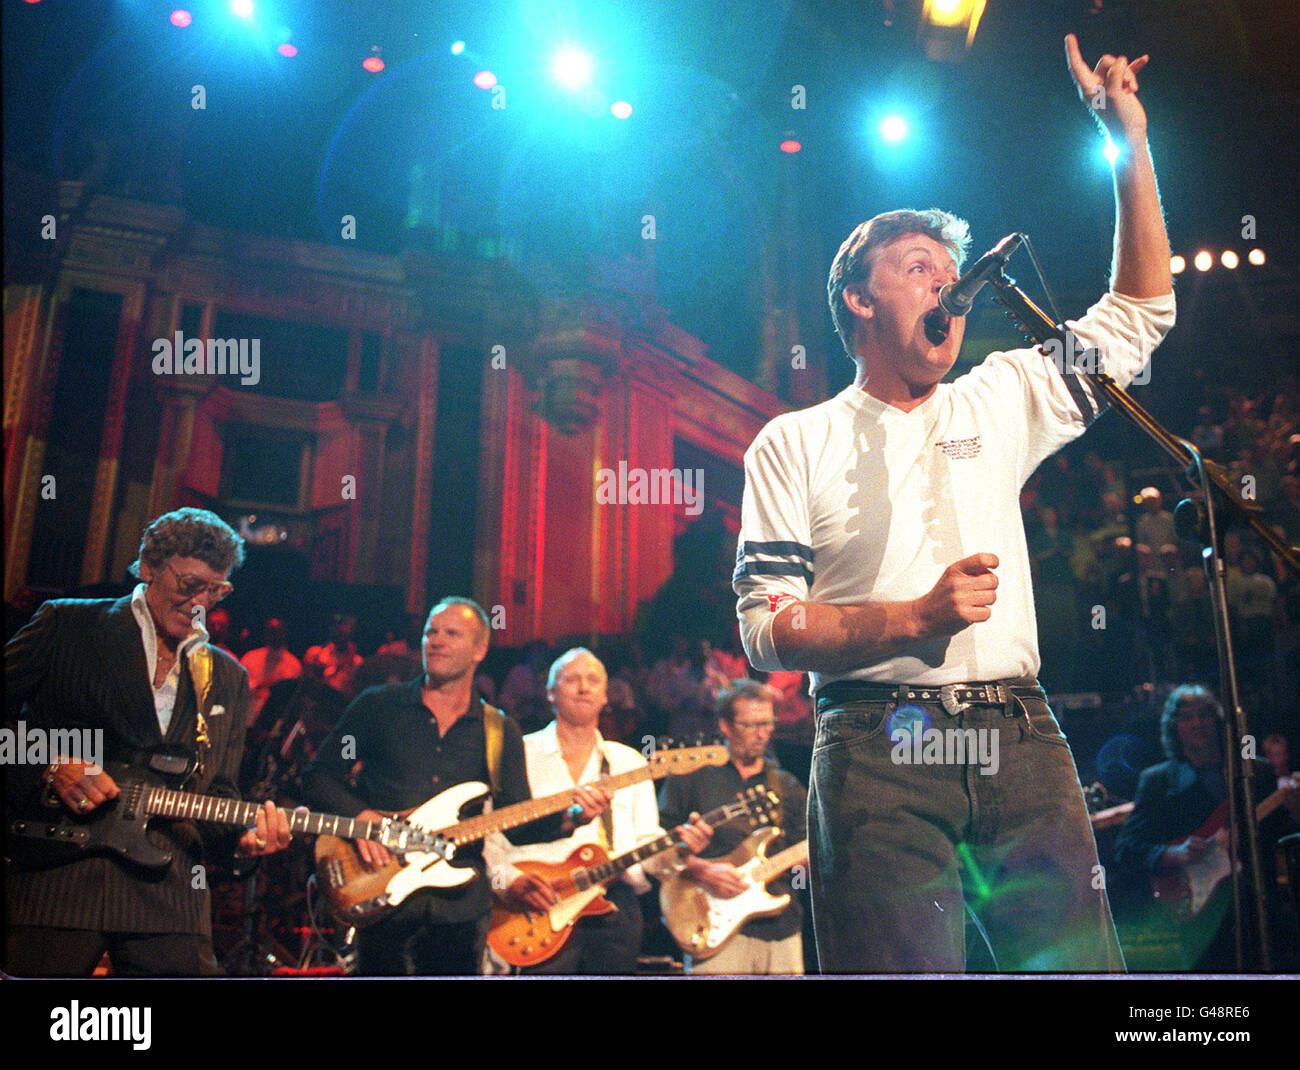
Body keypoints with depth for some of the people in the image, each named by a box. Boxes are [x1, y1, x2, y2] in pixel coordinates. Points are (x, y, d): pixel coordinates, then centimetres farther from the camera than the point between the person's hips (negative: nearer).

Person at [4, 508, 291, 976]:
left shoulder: (227, 678, 14)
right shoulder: (66, 624, 4)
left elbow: (217, 794, 14)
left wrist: (242, 833, -6)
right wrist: (51, 767, -12)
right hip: (56, 879, -3)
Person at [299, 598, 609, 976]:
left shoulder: (500, 732, 9)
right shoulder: (378, 706, 5)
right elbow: (317, 777, 6)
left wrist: (569, 818, -14)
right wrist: (360, 815, -12)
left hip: (459, 902, 2)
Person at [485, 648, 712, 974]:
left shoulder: (630, 763, 16)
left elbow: (647, 843, 11)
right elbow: (485, 835, 0)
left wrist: (677, 848, -8)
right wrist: (510, 879, -15)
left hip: (615, 909, 3)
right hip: (539, 910, -3)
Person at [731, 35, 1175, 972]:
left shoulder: (1001, 402, 19)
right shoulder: (794, 444, 7)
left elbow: (1141, 313, 21)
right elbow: (767, 630, 0)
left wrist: (1129, 138, 17)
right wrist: (916, 619, -13)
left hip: (1021, 740, 4)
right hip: (879, 748, -3)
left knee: (1080, 961, 0)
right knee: (904, 969, -9)